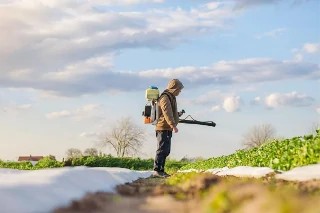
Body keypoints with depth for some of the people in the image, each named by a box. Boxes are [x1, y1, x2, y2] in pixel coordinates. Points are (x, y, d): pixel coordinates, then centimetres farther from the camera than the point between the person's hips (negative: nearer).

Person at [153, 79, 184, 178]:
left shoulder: (171, 97, 20)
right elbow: (167, 113, -24)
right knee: (162, 149, -13)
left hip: (167, 128, 10)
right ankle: (157, 170, -14)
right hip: (163, 128, -10)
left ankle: (161, 170, 15)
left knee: (166, 151, 11)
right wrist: (173, 125, -30)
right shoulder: (165, 98, -13)